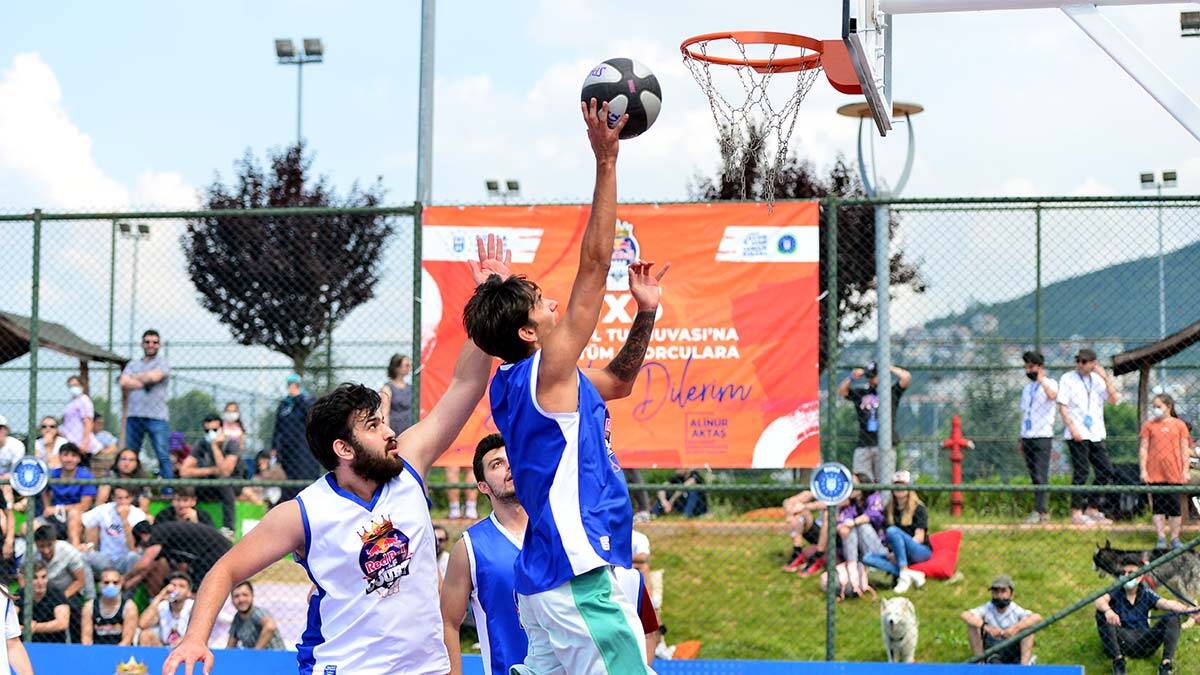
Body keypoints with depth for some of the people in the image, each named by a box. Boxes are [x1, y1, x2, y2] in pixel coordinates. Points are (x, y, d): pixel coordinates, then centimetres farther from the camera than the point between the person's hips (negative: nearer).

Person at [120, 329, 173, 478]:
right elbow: (123, 383, 2)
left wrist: (133, 378, 2)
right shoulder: (133, 364, 19)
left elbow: (154, 377, -12)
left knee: (163, 456, -9)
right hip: (134, 415, 4)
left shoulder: (163, 363, 7)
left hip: (157, 417, -4)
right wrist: (141, 383, -10)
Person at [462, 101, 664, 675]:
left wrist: (645, 314, 17)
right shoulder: (545, 373, -9)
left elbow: (618, 381, 31)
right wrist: (606, 162, -10)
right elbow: (594, 262, -12)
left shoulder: (514, 385, 16)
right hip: (581, 580, -10)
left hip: (545, 582, 10)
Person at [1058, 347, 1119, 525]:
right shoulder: (1067, 379, 1)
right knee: (1081, 472, -7)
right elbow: (1062, 406, -4)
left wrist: (1105, 377, -6)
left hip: (1096, 435, 5)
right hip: (1078, 435, -5)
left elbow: (1114, 399, 3)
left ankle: (1092, 510, 13)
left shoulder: (1098, 379, 13)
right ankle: (1076, 512, -1)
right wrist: (1072, 428, -14)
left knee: (1106, 471, 3)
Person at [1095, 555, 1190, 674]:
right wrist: (1108, 610, -47)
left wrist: (1187, 609, -33)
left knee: (1173, 616, -12)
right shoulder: (1115, 592, 2)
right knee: (1101, 612, -25)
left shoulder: (1146, 593, 7)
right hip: (1120, 641, -2)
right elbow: (1100, 600, -21)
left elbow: (1166, 603, -11)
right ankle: (1118, 659, -25)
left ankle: (1166, 663, -23)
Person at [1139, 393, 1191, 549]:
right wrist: (1143, 470, -2)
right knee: (1158, 507, 3)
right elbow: (1143, 448, 5)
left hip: (1174, 473, 0)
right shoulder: (1149, 425, 6)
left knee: (1175, 507, 2)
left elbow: (1185, 449, 6)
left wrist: (1185, 470, 0)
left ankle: (1175, 538, 11)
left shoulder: (1179, 425, 5)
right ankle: (1161, 538, 8)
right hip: (1154, 474, 0)